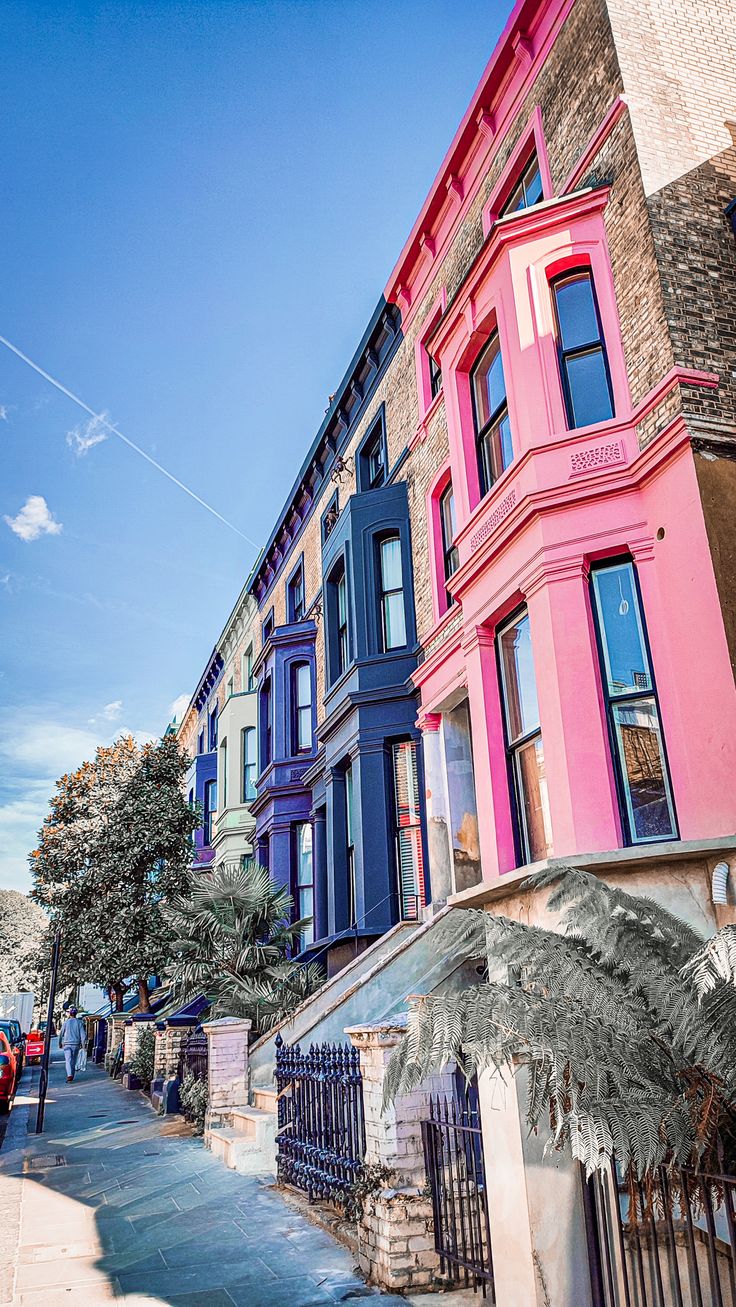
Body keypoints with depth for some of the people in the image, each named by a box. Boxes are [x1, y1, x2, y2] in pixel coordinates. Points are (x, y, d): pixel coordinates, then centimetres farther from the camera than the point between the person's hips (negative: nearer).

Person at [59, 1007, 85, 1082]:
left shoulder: (66, 1022, 0)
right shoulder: (79, 1022, 1)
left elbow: (61, 1034, 6)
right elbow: (82, 1034, -4)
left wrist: (60, 1043, 17)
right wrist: (83, 1043, -1)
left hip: (67, 1044, -1)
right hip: (76, 1044, 1)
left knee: (68, 1060, -7)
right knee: (73, 1061, 14)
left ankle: (69, 1075, -25)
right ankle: (71, 1075, 20)